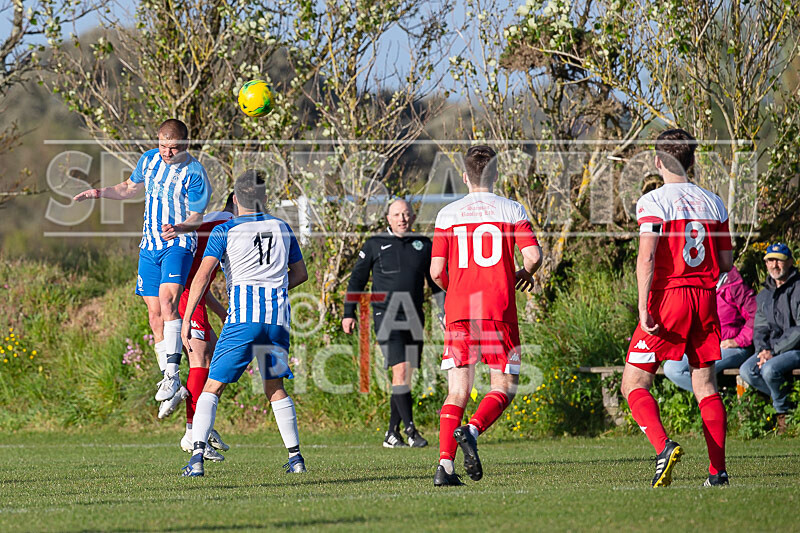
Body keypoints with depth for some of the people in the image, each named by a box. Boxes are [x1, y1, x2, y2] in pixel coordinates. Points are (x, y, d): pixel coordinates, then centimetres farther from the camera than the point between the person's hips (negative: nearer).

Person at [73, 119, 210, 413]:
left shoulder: (194, 173, -12)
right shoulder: (149, 159, 6)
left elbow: (197, 217, -12)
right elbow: (131, 187, 24)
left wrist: (178, 229, -32)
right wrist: (101, 192, 10)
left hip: (179, 244, -6)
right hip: (150, 245, 6)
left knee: (167, 300, -27)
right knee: (155, 313, 2)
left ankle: (172, 374, -30)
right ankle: (171, 385, 8)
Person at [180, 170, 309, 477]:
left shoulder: (225, 231, 2)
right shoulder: (282, 228, 14)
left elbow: (203, 274, -8)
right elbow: (300, 273, 21)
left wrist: (187, 318, -9)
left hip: (243, 317, -4)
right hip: (278, 318, 4)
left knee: (212, 388, 0)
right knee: (275, 388, 18)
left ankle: (197, 457, -13)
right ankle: (295, 457, 13)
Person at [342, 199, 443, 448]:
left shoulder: (423, 245, 11)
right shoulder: (375, 245, 3)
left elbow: (437, 283, 17)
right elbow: (357, 279, 9)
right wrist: (349, 313, 4)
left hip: (414, 320, 4)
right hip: (386, 317, -4)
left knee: (405, 377, 5)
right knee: (400, 370, -16)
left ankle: (392, 434, 12)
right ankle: (410, 431, -17)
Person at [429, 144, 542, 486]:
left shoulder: (447, 214, 6)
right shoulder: (511, 210, 2)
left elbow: (436, 271, 2)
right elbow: (533, 255, -7)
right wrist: (525, 274, 16)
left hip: (458, 314, 2)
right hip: (499, 312, -2)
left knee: (458, 392, 5)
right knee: (504, 387, 7)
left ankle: (445, 465, -8)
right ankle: (472, 431, -21)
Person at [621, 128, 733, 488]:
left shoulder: (652, 202, -6)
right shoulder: (713, 204, 9)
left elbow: (646, 259, -17)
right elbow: (726, 263, 11)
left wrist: (644, 309, -18)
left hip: (668, 297, -5)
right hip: (705, 298, 5)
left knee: (634, 383, 2)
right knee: (706, 387, 9)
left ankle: (663, 447, -21)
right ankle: (718, 471, 2)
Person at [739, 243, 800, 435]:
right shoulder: (764, 295, 16)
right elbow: (759, 329, 14)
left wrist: (774, 352, -18)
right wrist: (763, 349, -8)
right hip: (772, 349, 7)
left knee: (769, 369, -32)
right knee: (747, 371, -19)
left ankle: (783, 410, -7)